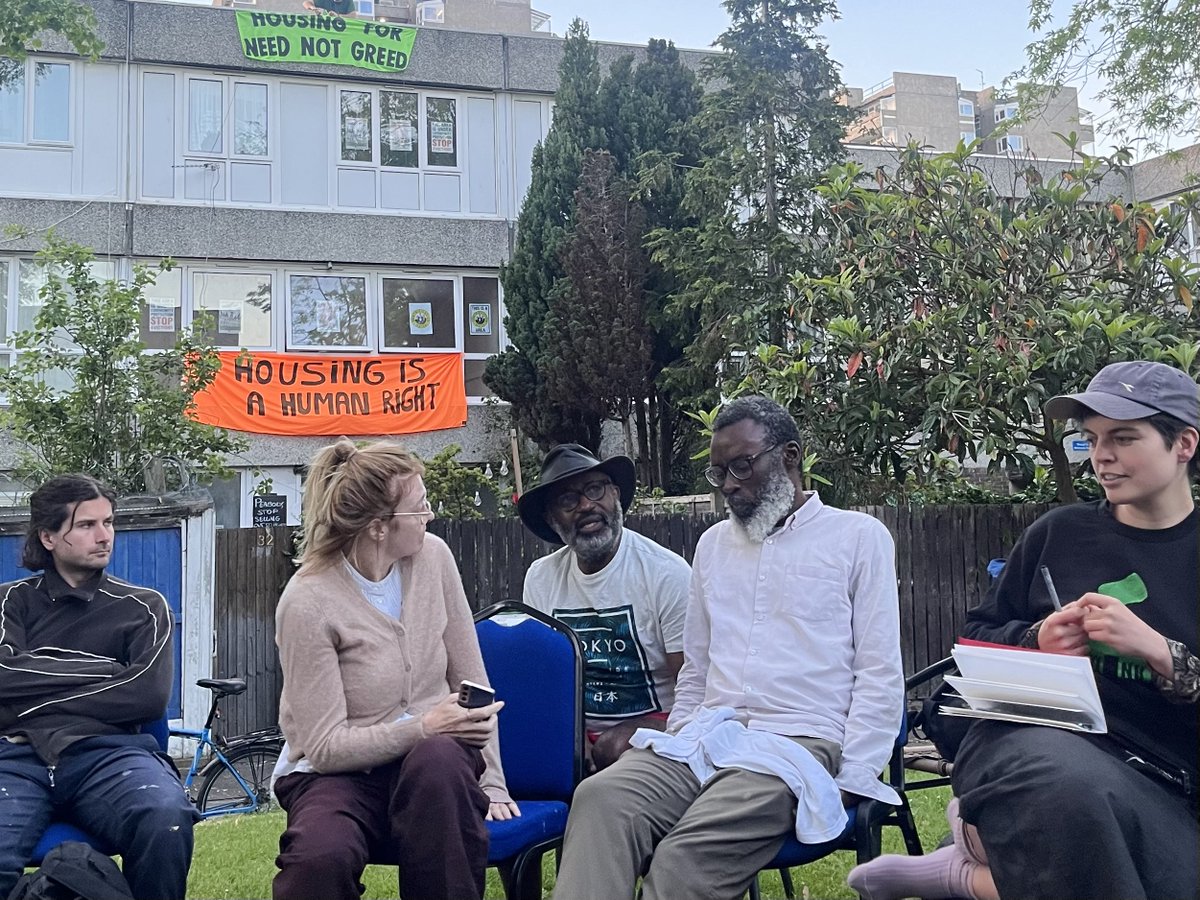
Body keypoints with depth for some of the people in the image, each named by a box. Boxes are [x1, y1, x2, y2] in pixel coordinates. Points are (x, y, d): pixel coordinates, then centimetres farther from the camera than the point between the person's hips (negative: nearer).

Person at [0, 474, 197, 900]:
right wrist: (106, 670, 2)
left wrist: (38, 699, 1)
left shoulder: (143, 607, 18)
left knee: (165, 821, -35)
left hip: (109, 751, 0)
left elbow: (148, 695, 0)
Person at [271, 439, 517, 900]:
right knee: (321, 858, -37)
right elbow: (325, 745, -15)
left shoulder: (432, 557, -3)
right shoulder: (307, 602, -16)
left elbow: (470, 678, 4)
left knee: (440, 757, -34)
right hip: (337, 772, -3)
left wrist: (492, 781, -1)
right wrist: (422, 728, -27)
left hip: (435, 760, 4)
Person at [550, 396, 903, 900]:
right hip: (702, 740, 5)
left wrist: (852, 781, -10)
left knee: (686, 857, -33)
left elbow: (880, 675, 1)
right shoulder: (713, 544, 23)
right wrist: (678, 747, 8)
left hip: (797, 744, -4)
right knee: (600, 799, -29)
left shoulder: (858, 537, 7)